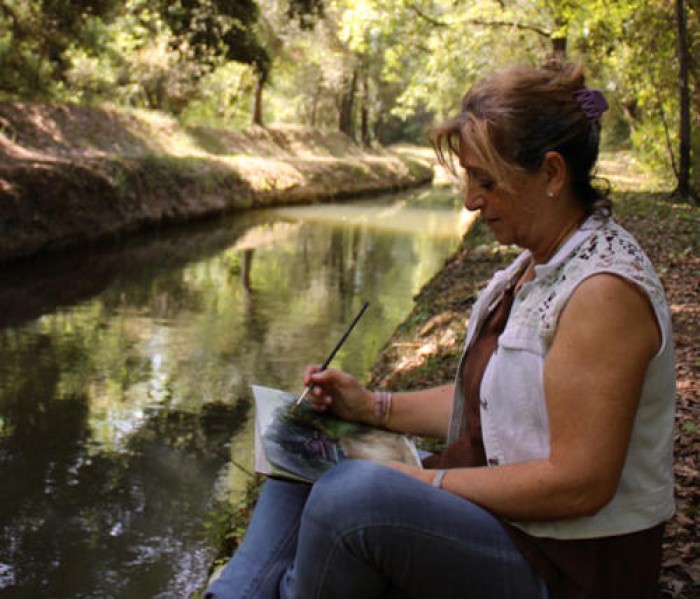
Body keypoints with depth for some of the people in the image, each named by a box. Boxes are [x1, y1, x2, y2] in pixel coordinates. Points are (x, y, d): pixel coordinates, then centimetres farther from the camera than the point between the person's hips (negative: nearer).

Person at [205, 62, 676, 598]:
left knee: (356, 493, -31)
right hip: (500, 512, 10)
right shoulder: (536, 266, 7)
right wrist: (372, 406, 5)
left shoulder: (605, 290, -23)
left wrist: (428, 482, -20)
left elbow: (580, 484, -25)